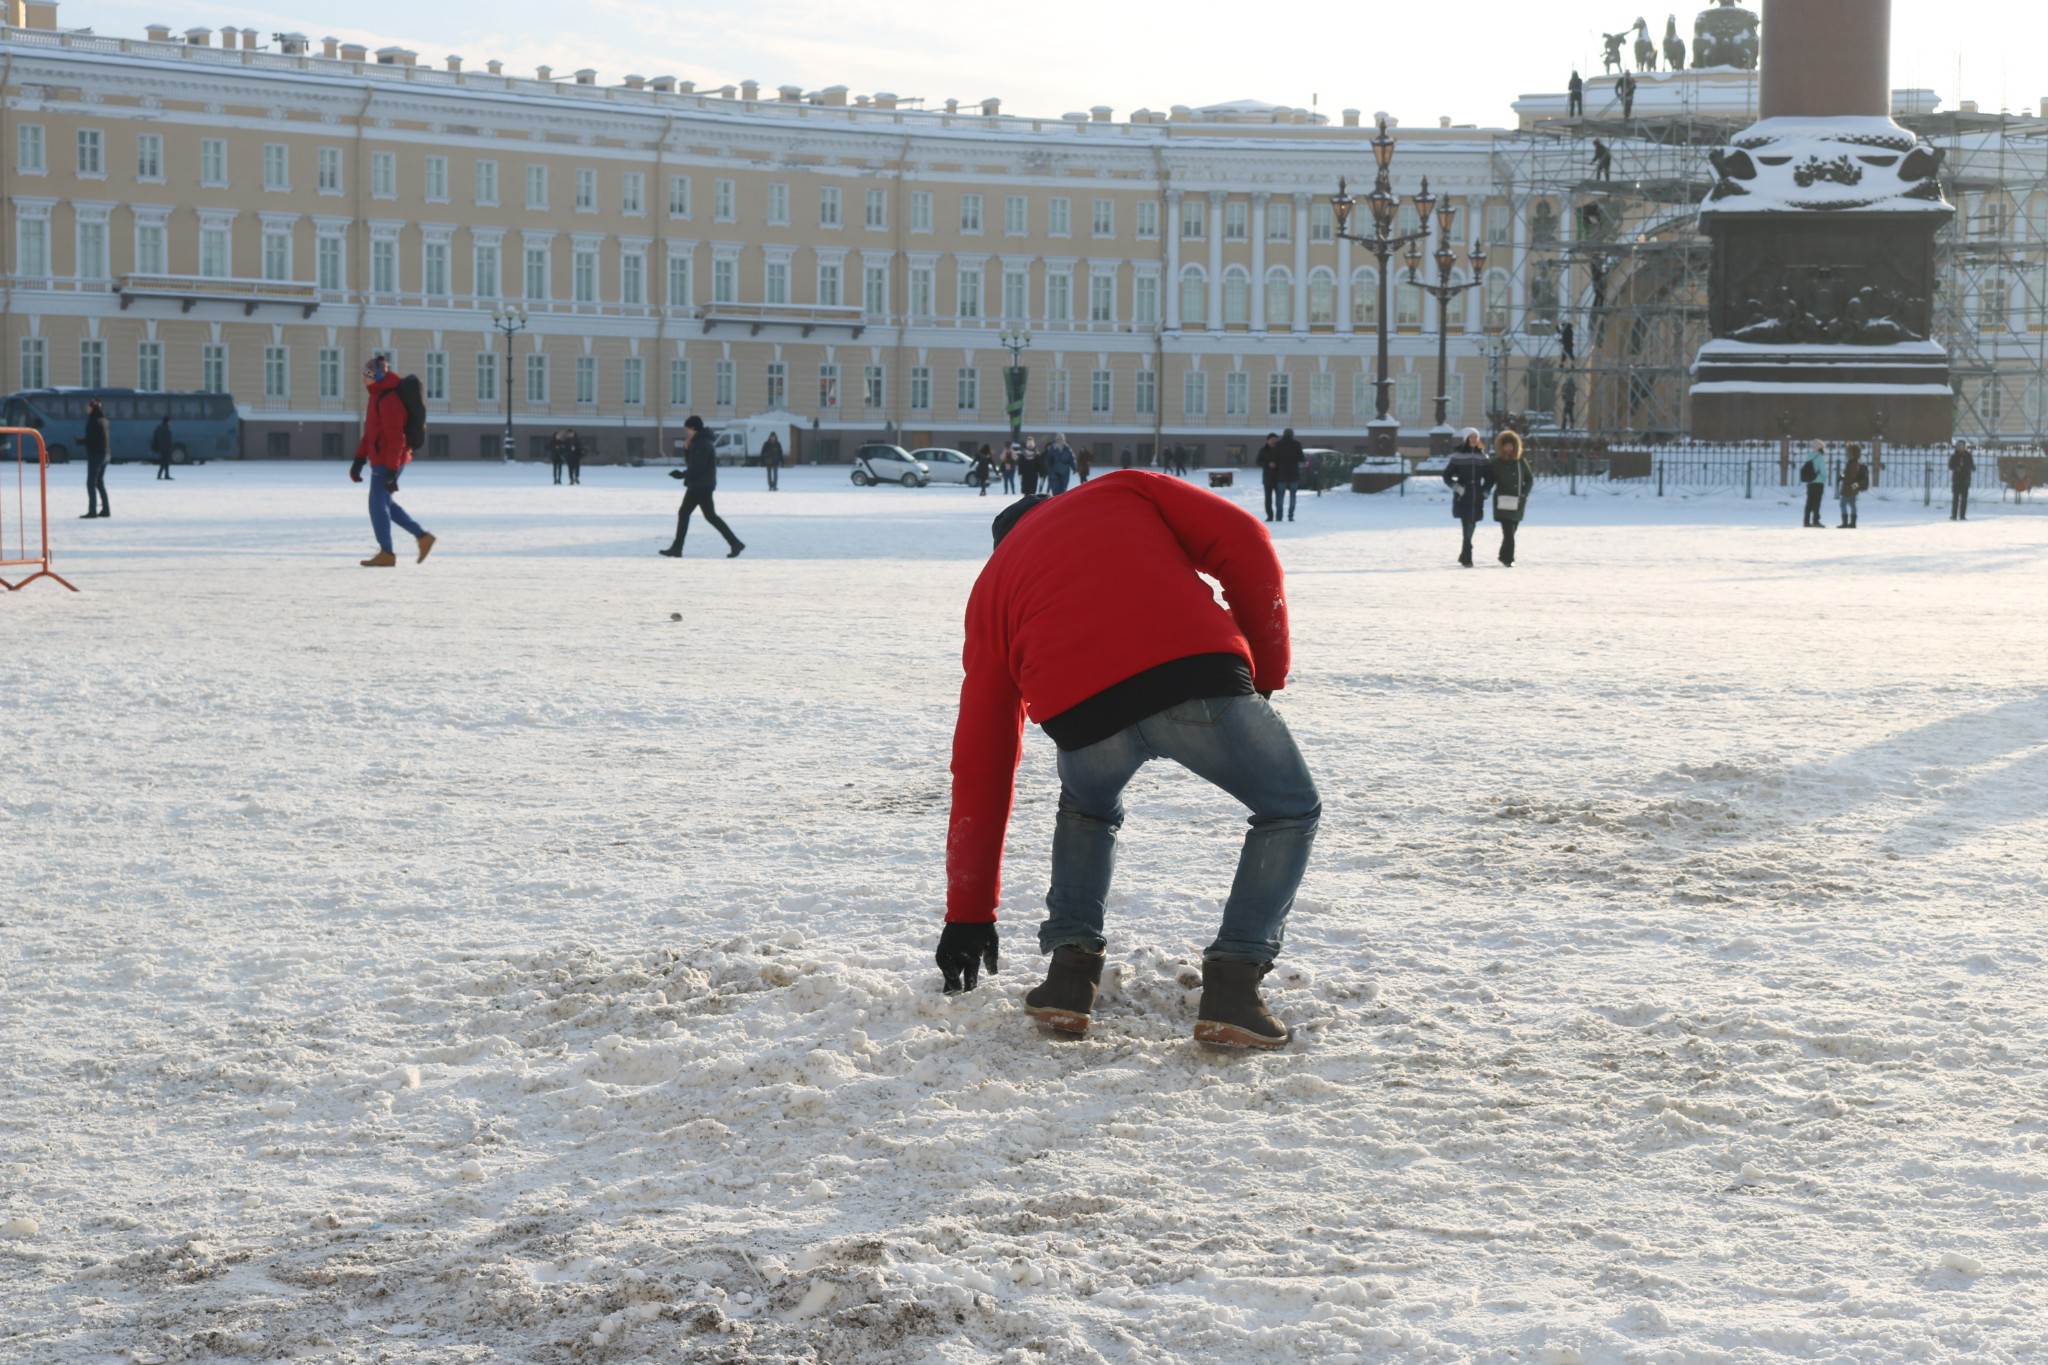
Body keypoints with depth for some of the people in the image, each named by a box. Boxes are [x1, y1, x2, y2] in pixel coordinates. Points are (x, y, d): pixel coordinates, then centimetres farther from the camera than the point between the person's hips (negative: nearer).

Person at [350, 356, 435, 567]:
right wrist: (359, 460, 19)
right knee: (383, 503, 16)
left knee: (378, 504, -4)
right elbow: (370, 432, 20)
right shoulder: (377, 396, 13)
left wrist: (391, 470, -24)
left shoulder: (389, 400, -20)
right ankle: (422, 536, 19)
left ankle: (386, 553, 3)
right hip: (380, 459, 10)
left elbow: (395, 438, -23)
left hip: (388, 460, -10)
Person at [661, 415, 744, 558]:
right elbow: (690, 463, 18)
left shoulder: (701, 444, -16)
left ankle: (735, 543, -6)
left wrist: (682, 474, -17)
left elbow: (697, 467, -23)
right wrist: (686, 449, 3)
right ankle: (676, 548, 13)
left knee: (710, 515, -7)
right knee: (683, 513, 11)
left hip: (702, 486, -11)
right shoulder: (700, 442, 16)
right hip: (696, 486, 11)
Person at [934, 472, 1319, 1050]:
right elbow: (1243, 545, 12)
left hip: (1082, 716, 2)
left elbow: (980, 763, 32)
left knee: (1087, 812, 38)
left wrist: (969, 914, 36)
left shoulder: (992, 589, 32)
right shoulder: (1125, 490, 31)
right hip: (1199, 678, -2)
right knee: (1291, 812, 23)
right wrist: (1266, 672, 19)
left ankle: (1071, 970, 22)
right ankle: (1232, 982, 7)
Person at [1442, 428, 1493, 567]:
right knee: (1468, 527, -13)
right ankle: (1467, 558, -12)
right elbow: (1447, 475, 1)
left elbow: (1489, 477, 18)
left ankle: (1464, 555, 25)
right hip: (1463, 498, -4)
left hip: (1477, 498, 4)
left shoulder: (1482, 456, 9)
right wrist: (1456, 487, -11)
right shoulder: (1458, 456, -2)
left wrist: (1486, 491, 6)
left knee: (1471, 527, 10)